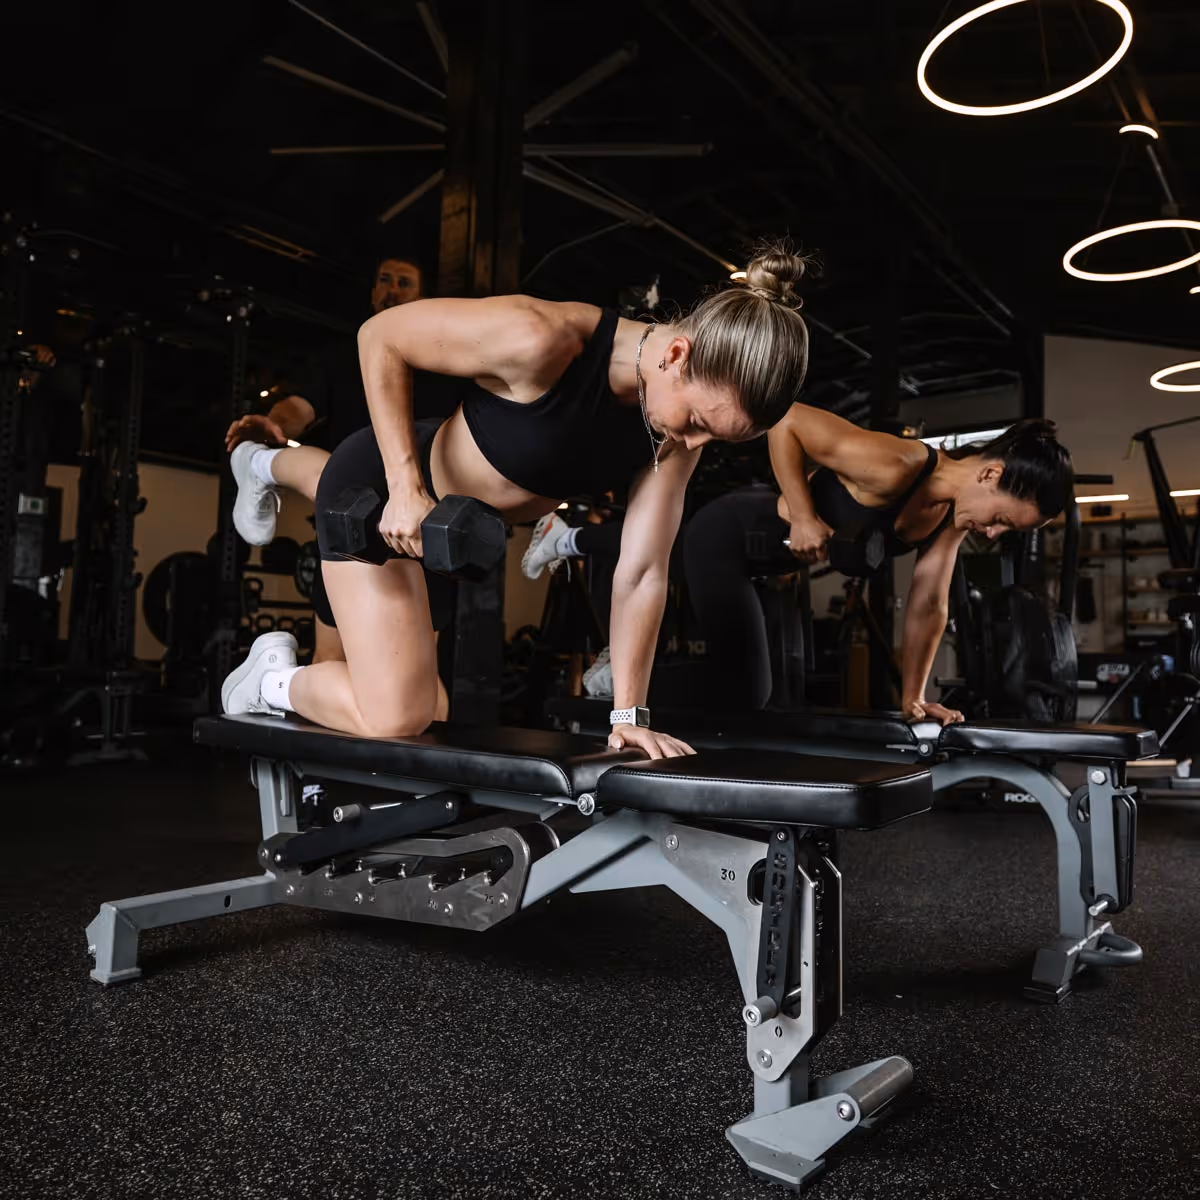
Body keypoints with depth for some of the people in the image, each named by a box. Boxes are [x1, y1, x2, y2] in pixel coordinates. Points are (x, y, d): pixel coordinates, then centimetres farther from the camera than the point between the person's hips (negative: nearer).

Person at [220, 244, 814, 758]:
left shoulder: (686, 412, -17)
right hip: (383, 491, -6)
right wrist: (406, 486, -28)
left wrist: (628, 714, -17)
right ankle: (276, 677, 18)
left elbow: (642, 573, -16)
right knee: (395, 720, -14)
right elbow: (381, 336, -22)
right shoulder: (541, 339, -35)